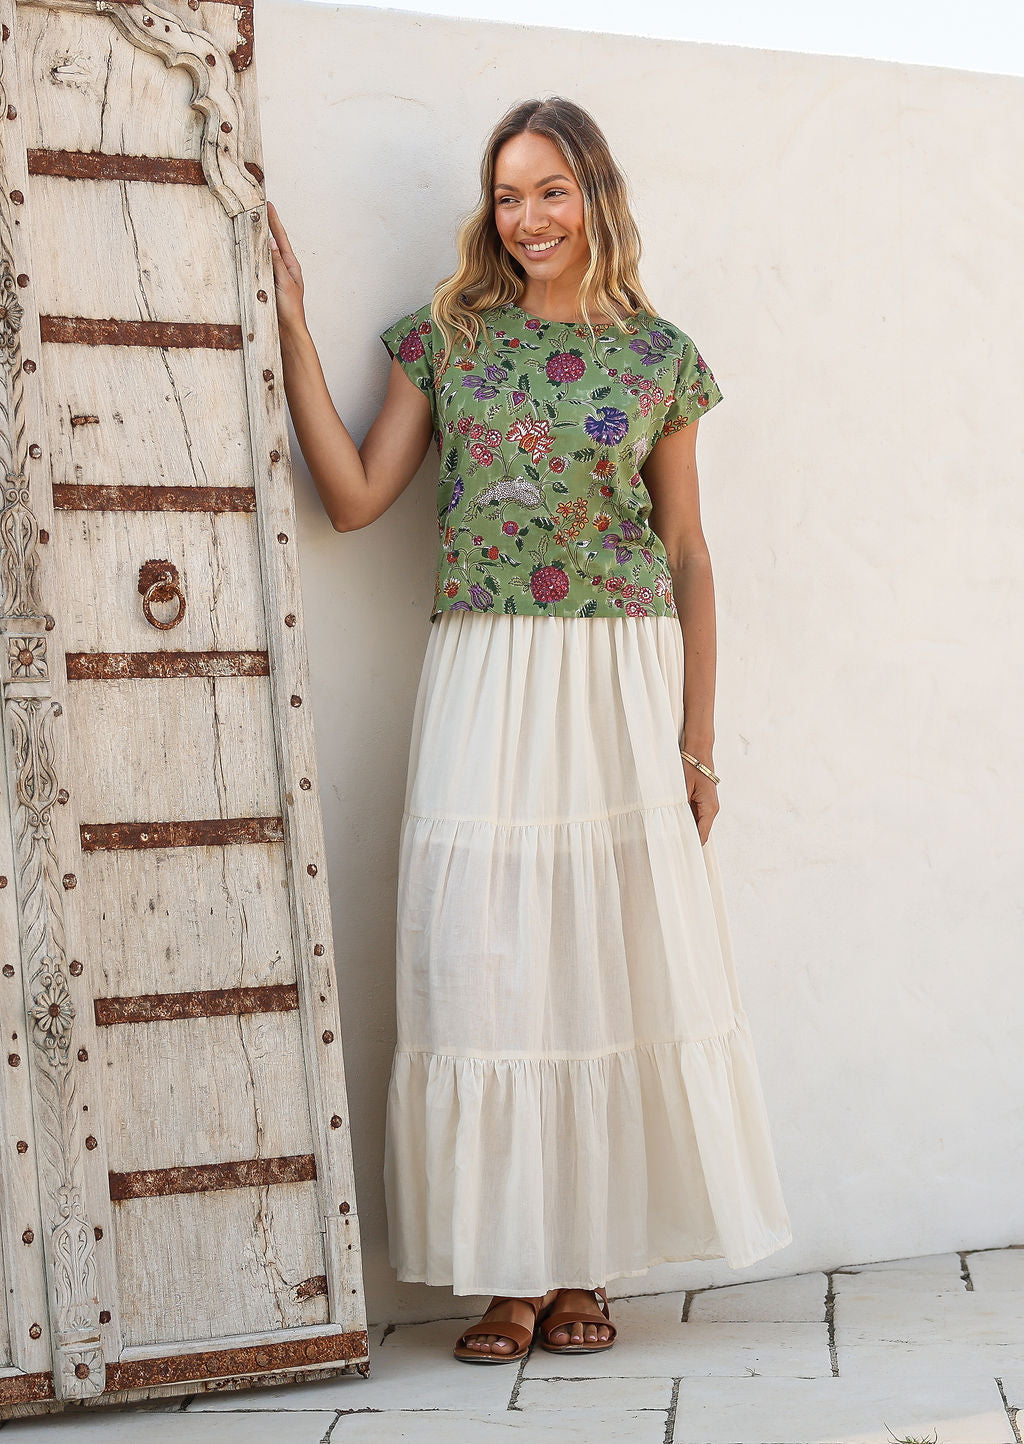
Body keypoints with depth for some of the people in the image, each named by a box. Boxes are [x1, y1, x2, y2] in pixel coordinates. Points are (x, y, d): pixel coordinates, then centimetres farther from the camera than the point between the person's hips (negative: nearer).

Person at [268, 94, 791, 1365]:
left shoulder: (658, 357, 8)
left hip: (623, 685, 0)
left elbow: (687, 555, 9)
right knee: (487, 962, -2)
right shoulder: (447, 338, 9)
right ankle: (509, 1273, 6)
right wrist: (289, 323, -3)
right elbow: (354, 497, 1)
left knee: (614, 960, 0)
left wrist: (696, 738, 5)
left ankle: (584, 1268, 10)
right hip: (484, 680, 0)